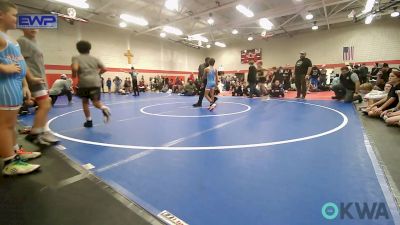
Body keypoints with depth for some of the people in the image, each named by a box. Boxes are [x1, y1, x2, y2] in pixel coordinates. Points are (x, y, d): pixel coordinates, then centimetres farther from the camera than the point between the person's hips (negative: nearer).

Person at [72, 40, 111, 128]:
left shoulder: (76, 58, 5)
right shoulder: (94, 58, 16)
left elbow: (75, 68, -14)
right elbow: (104, 69, 13)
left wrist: (74, 75, 6)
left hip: (84, 83, -2)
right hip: (95, 82, 2)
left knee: (85, 101, 15)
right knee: (96, 101, 4)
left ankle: (89, 121, 17)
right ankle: (104, 108, -32)